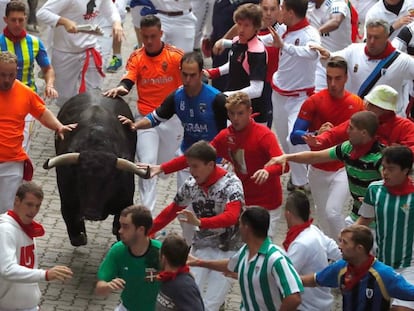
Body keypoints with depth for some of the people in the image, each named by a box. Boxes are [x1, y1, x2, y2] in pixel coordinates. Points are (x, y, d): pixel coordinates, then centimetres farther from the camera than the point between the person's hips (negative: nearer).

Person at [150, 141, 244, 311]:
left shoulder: (231, 183, -19)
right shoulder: (191, 184, -3)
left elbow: (231, 217, -34)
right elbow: (171, 211, 12)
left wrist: (199, 222, -48)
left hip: (228, 249, -4)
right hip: (201, 246, 4)